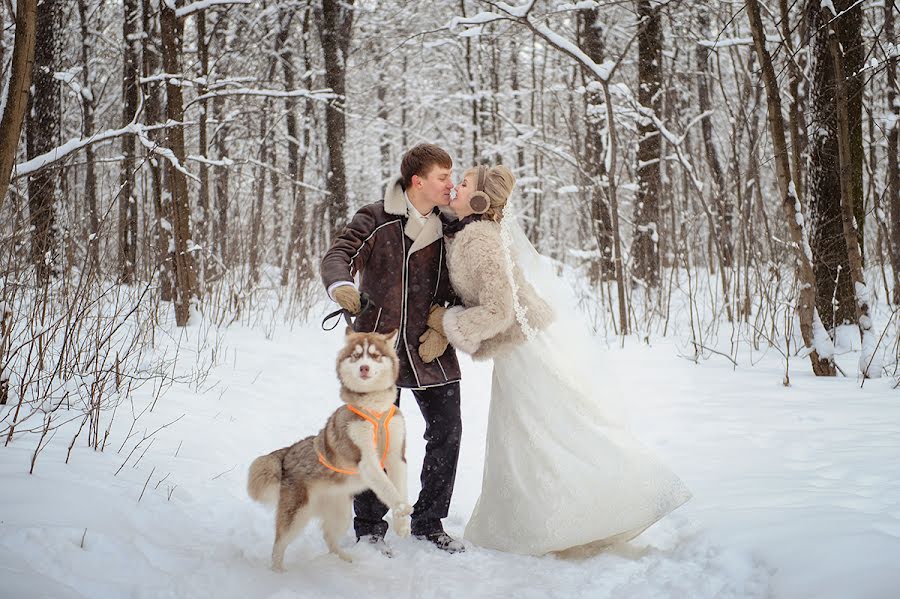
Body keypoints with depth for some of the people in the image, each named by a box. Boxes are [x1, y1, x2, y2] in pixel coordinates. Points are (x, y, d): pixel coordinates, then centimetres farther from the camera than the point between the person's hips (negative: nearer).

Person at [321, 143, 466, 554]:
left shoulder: (449, 228, 7)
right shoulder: (376, 220, -5)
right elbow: (338, 255, -15)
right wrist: (341, 286, -37)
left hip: (431, 351, 4)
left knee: (446, 432, 5)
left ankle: (429, 522, 23)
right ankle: (369, 527, 15)